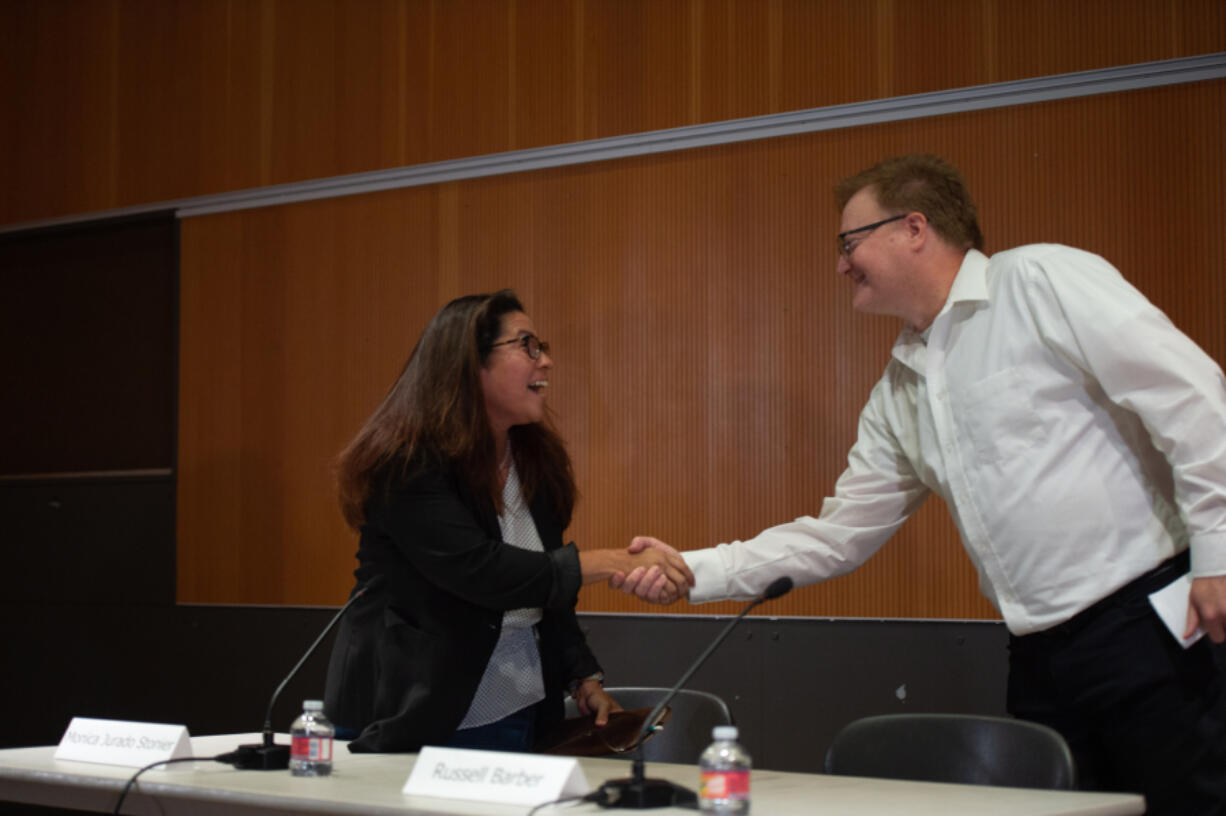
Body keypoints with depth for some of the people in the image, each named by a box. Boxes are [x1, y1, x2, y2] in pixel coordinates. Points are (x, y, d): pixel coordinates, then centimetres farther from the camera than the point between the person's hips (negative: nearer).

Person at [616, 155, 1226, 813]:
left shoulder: (1040, 279, -6)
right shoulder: (898, 393, 17)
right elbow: (837, 536, 19)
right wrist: (694, 572, 10)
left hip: (1144, 617, -7)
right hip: (1042, 654, 8)